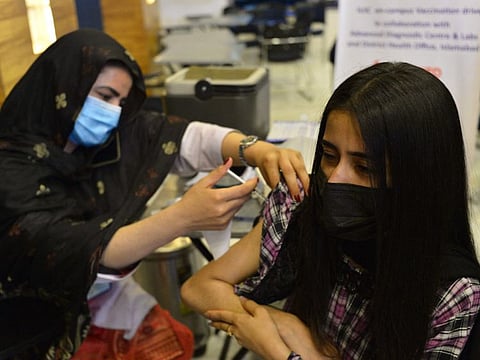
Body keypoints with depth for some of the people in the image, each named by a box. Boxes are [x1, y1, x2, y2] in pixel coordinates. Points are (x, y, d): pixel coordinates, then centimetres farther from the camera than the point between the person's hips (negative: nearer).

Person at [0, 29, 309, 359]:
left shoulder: (112, 131, -8)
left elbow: (187, 136, -13)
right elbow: (77, 255, -35)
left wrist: (259, 150, -32)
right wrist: (181, 218, -46)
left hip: (108, 295, 5)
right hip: (46, 326, -5)